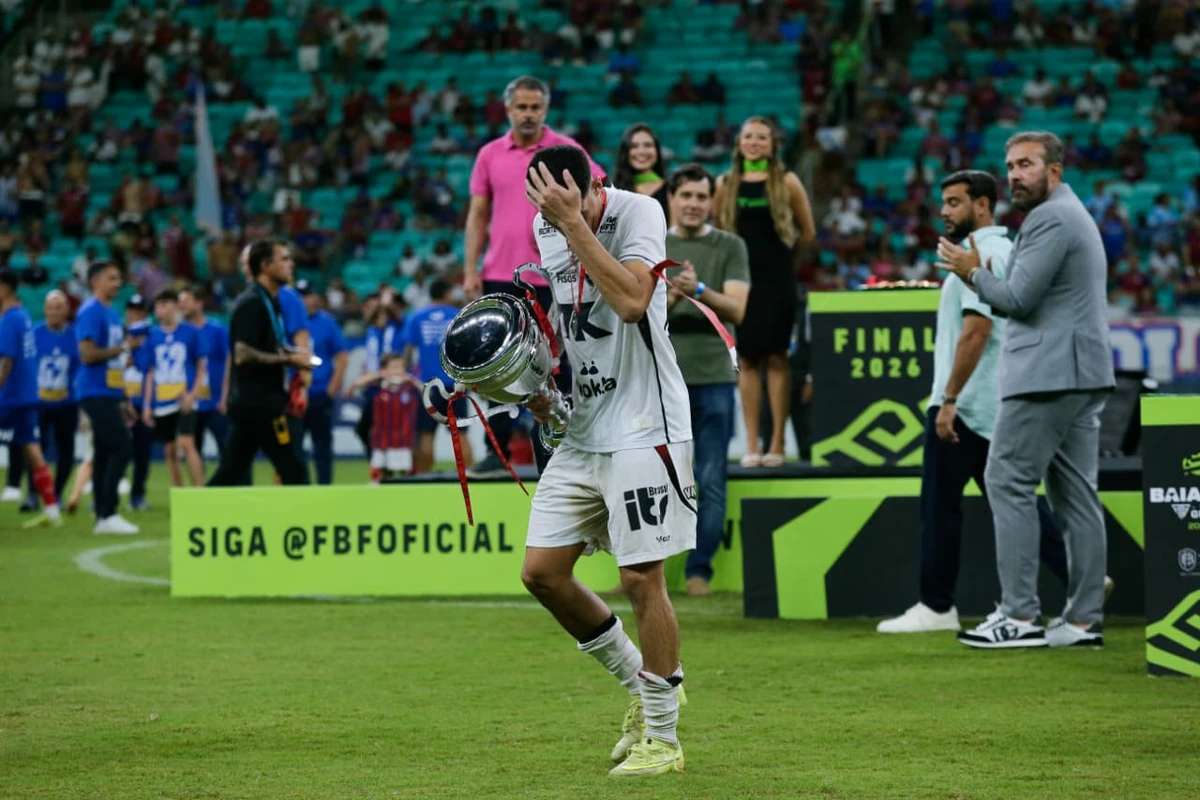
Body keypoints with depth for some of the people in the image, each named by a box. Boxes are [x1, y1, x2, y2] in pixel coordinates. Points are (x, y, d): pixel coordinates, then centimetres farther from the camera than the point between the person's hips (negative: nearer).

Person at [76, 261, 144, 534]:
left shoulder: (111, 314, 18)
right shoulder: (90, 312, -10)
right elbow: (88, 354, -19)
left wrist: (124, 400, 22)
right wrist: (123, 348, -14)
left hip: (110, 395, 9)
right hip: (97, 395, -9)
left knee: (104, 454, 9)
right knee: (122, 446, -14)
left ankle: (102, 517, 11)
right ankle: (107, 514, -12)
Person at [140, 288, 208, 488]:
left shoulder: (191, 332, -1)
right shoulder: (153, 336, 8)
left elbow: (202, 366, 2)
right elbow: (150, 374, 12)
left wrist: (193, 393, -10)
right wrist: (147, 405, 9)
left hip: (184, 401, -4)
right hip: (161, 403, 4)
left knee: (186, 444, -18)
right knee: (170, 452, 6)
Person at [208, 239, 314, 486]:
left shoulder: (270, 301, 15)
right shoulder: (252, 304, -14)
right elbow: (242, 355, -23)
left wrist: (292, 355, 9)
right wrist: (288, 359, -19)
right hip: (258, 403, -10)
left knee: (230, 473, 9)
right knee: (294, 471, -5)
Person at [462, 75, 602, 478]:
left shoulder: (565, 151, -1)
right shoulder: (490, 155, 7)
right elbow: (478, 215, 9)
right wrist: (470, 270, 2)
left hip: (551, 278, -2)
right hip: (499, 277, 3)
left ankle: (550, 453, 8)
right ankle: (497, 452, 9)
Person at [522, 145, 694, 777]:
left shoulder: (638, 213, -14)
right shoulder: (545, 227, 6)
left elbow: (631, 301, -31)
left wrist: (574, 221, -29)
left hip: (643, 427, -7)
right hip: (580, 430, 7)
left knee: (640, 579, -6)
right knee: (542, 571, 3)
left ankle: (662, 736, 6)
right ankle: (640, 683, 22)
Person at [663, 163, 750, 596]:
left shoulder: (730, 248, 5)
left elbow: (737, 309, -5)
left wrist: (699, 290, -22)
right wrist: (672, 295, -18)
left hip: (713, 379, -1)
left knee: (711, 483, -1)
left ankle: (700, 569, 5)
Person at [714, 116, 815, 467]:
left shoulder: (786, 182, 2)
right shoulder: (726, 184, 7)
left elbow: (807, 232, 8)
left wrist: (778, 249, 9)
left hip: (777, 280, -2)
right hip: (740, 278, 2)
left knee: (776, 358, -4)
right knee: (747, 359, 2)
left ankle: (777, 443, -2)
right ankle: (751, 445, 4)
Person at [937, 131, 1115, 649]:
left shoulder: (1051, 219, -12)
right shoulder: (1073, 215, 22)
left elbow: (1018, 298, -17)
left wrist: (975, 272, -1)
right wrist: (982, 278, 10)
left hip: (1048, 374, -10)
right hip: (1081, 374, 10)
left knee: (1009, 483, -9)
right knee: (1074, 493, 7)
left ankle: (1019, 615, -12)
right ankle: (1083, 618, 5)